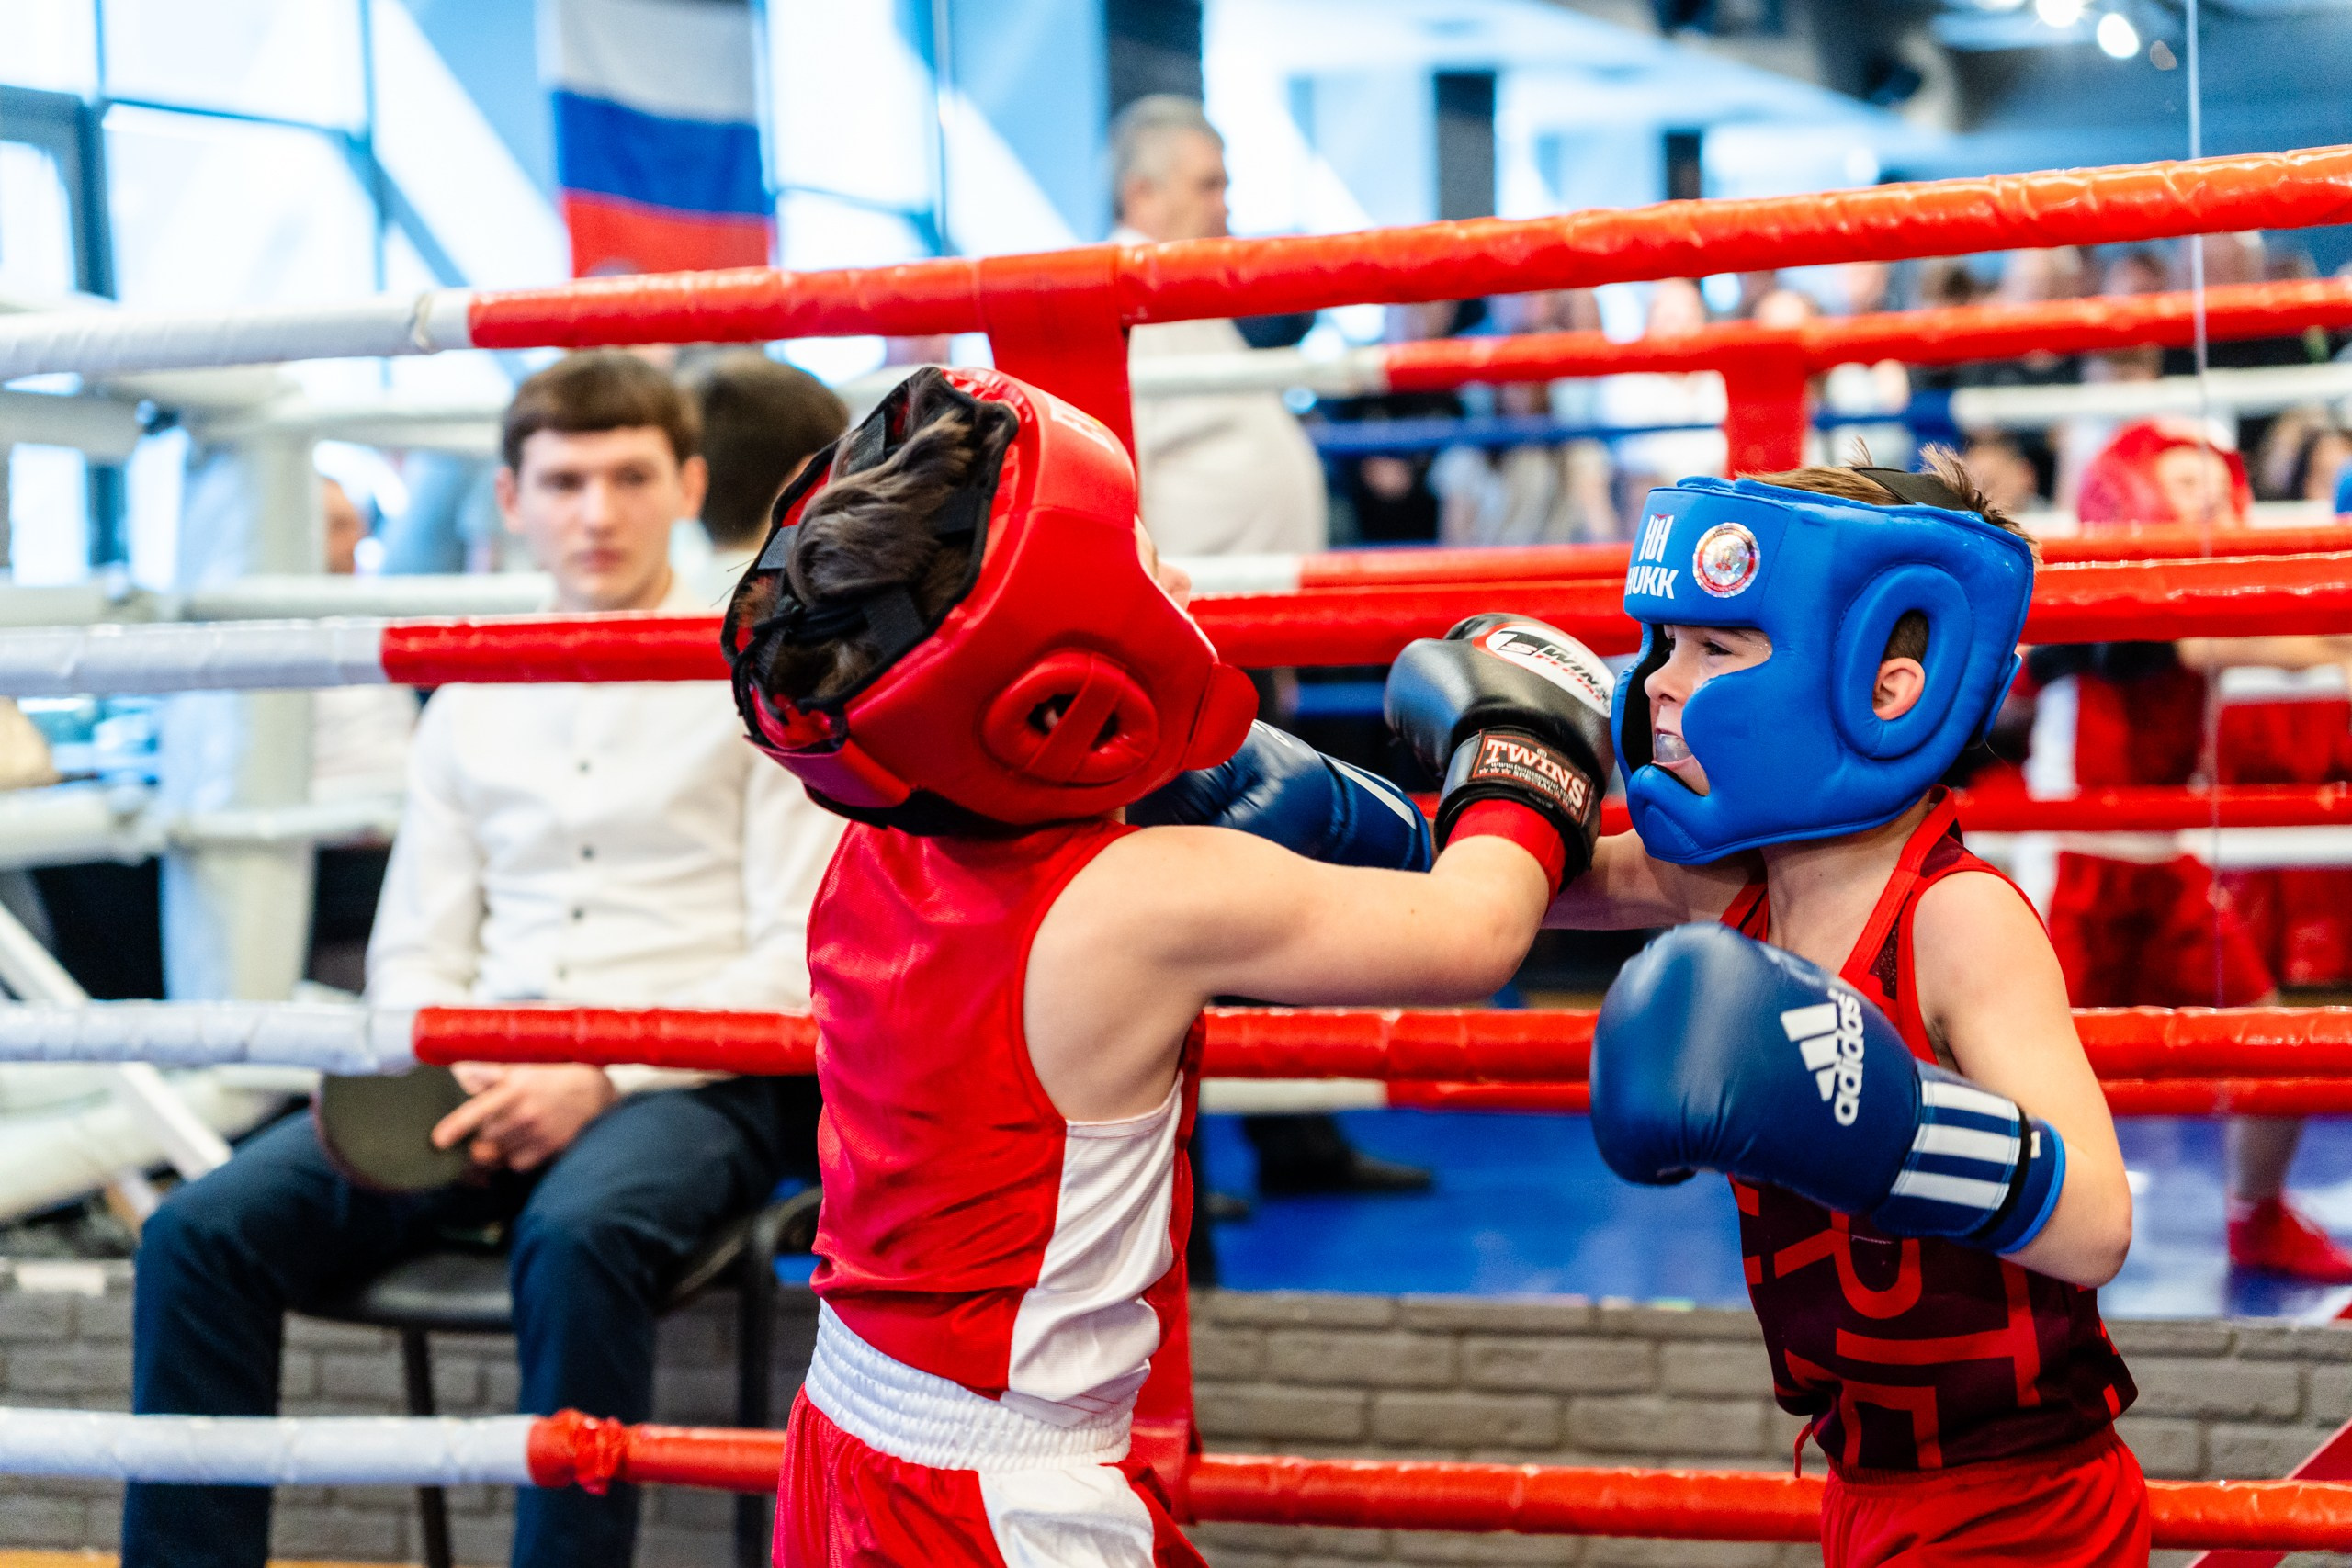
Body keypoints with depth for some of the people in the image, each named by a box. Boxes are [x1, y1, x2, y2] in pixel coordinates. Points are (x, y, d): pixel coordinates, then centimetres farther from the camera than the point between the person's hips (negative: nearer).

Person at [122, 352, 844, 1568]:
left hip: (687, 1079, -4)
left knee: (578, 1232, -39)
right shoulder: (471, 704, 19)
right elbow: (413, 952, 18)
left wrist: (605, 1073, -14)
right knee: (202, 1232, -19)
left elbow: (803, 959, -3)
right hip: (488, 1078, 5)